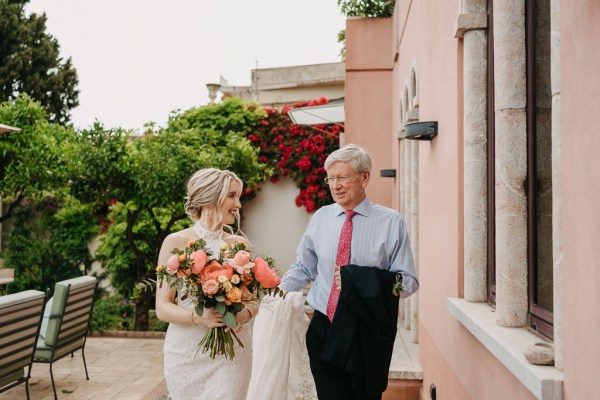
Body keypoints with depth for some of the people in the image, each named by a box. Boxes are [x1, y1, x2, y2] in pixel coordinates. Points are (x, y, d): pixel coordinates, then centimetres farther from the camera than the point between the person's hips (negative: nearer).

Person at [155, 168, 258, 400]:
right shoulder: (176, 242, -5)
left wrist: (244, 315, -13)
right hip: (187, 351, -1)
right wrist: (198, 318, -22)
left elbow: (253, 300, 9)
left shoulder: (239, 243, 3)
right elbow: (162, 307, -5)